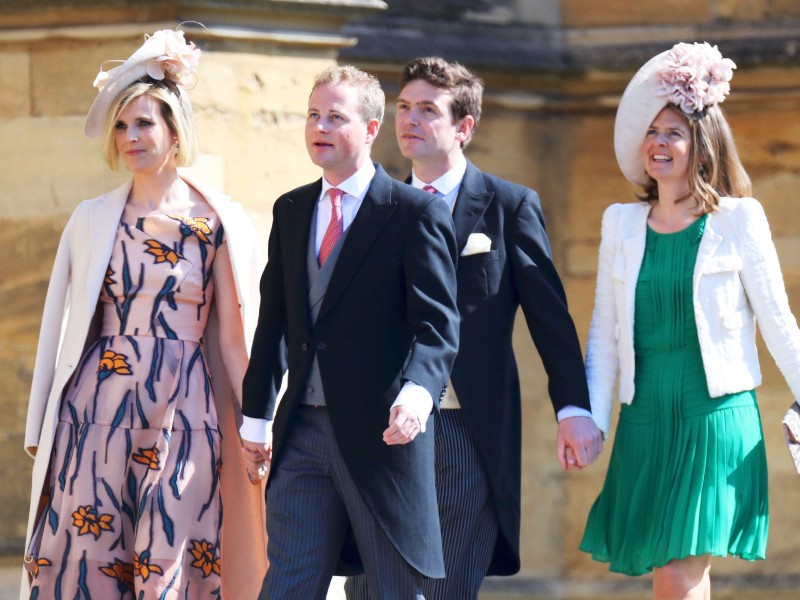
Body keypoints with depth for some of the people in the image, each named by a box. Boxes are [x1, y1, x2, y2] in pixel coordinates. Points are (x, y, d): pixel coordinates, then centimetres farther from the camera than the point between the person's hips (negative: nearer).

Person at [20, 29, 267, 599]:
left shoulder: (220, 224, 3)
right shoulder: (92, 220, 8)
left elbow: (235, 337, 5)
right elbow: (62, 324, 11)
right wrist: (42, 429, 8)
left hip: (183, 410, -1)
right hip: (97, 408, 2)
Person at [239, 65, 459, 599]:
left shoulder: (416, 212, -5)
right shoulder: (291, 210, 14)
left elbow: (437, 324, -14)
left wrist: (418, 391, -32)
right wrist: (256, 415, 15)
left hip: (383, 430, -5)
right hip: (302, 431, 5)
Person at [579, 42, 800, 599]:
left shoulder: (739, 220, -1)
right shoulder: (621, 223, 10)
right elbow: (604, 332, 12)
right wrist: (589, 417, 5)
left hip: (717, 414, -4)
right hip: (645, 420, 4)